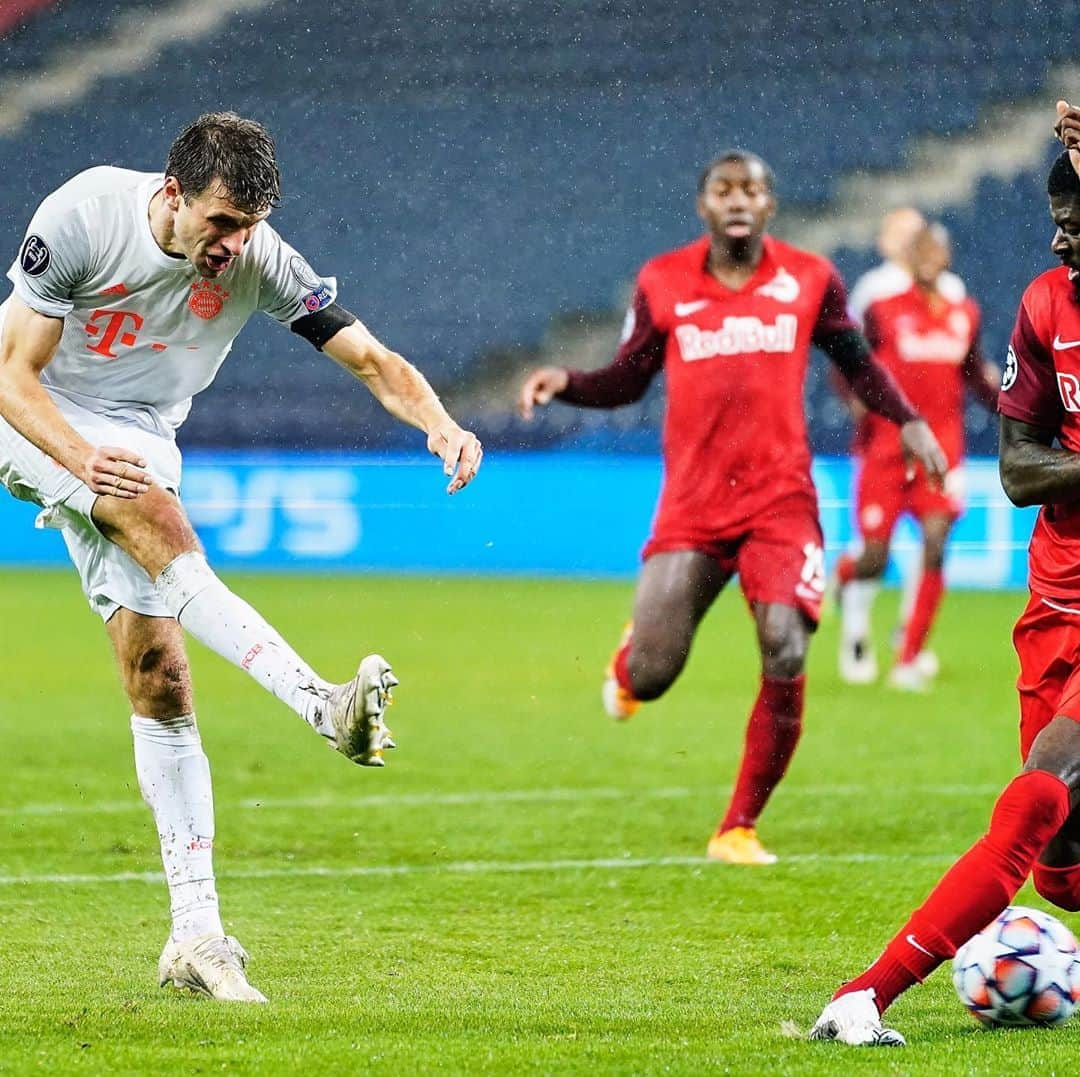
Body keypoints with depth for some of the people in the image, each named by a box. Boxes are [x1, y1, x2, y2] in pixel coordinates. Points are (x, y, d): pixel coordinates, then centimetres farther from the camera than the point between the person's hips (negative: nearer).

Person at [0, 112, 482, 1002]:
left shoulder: (258, 259, -14)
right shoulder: (84, 217, -24)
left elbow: (371, 358, -15)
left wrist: (439, 423, -36)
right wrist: (84, 459, -38)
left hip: (135, 437, 4)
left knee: (159, 678, -6)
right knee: (155, 516, -34)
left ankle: (195, 935, -4)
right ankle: (320, 702, -45)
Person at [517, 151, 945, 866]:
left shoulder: (810, 279, 4)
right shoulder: (663, 284, 4)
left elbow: (856, 362, 17)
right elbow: (626, 382, 11)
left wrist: (907, 421, 4)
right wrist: (564, 382, -7)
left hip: (781, 503, 0)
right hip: (691, 508, 0)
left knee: (786, 658, -17)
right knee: (649, 677, -8)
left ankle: (740, 828, -1)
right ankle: (630, 659, 35)